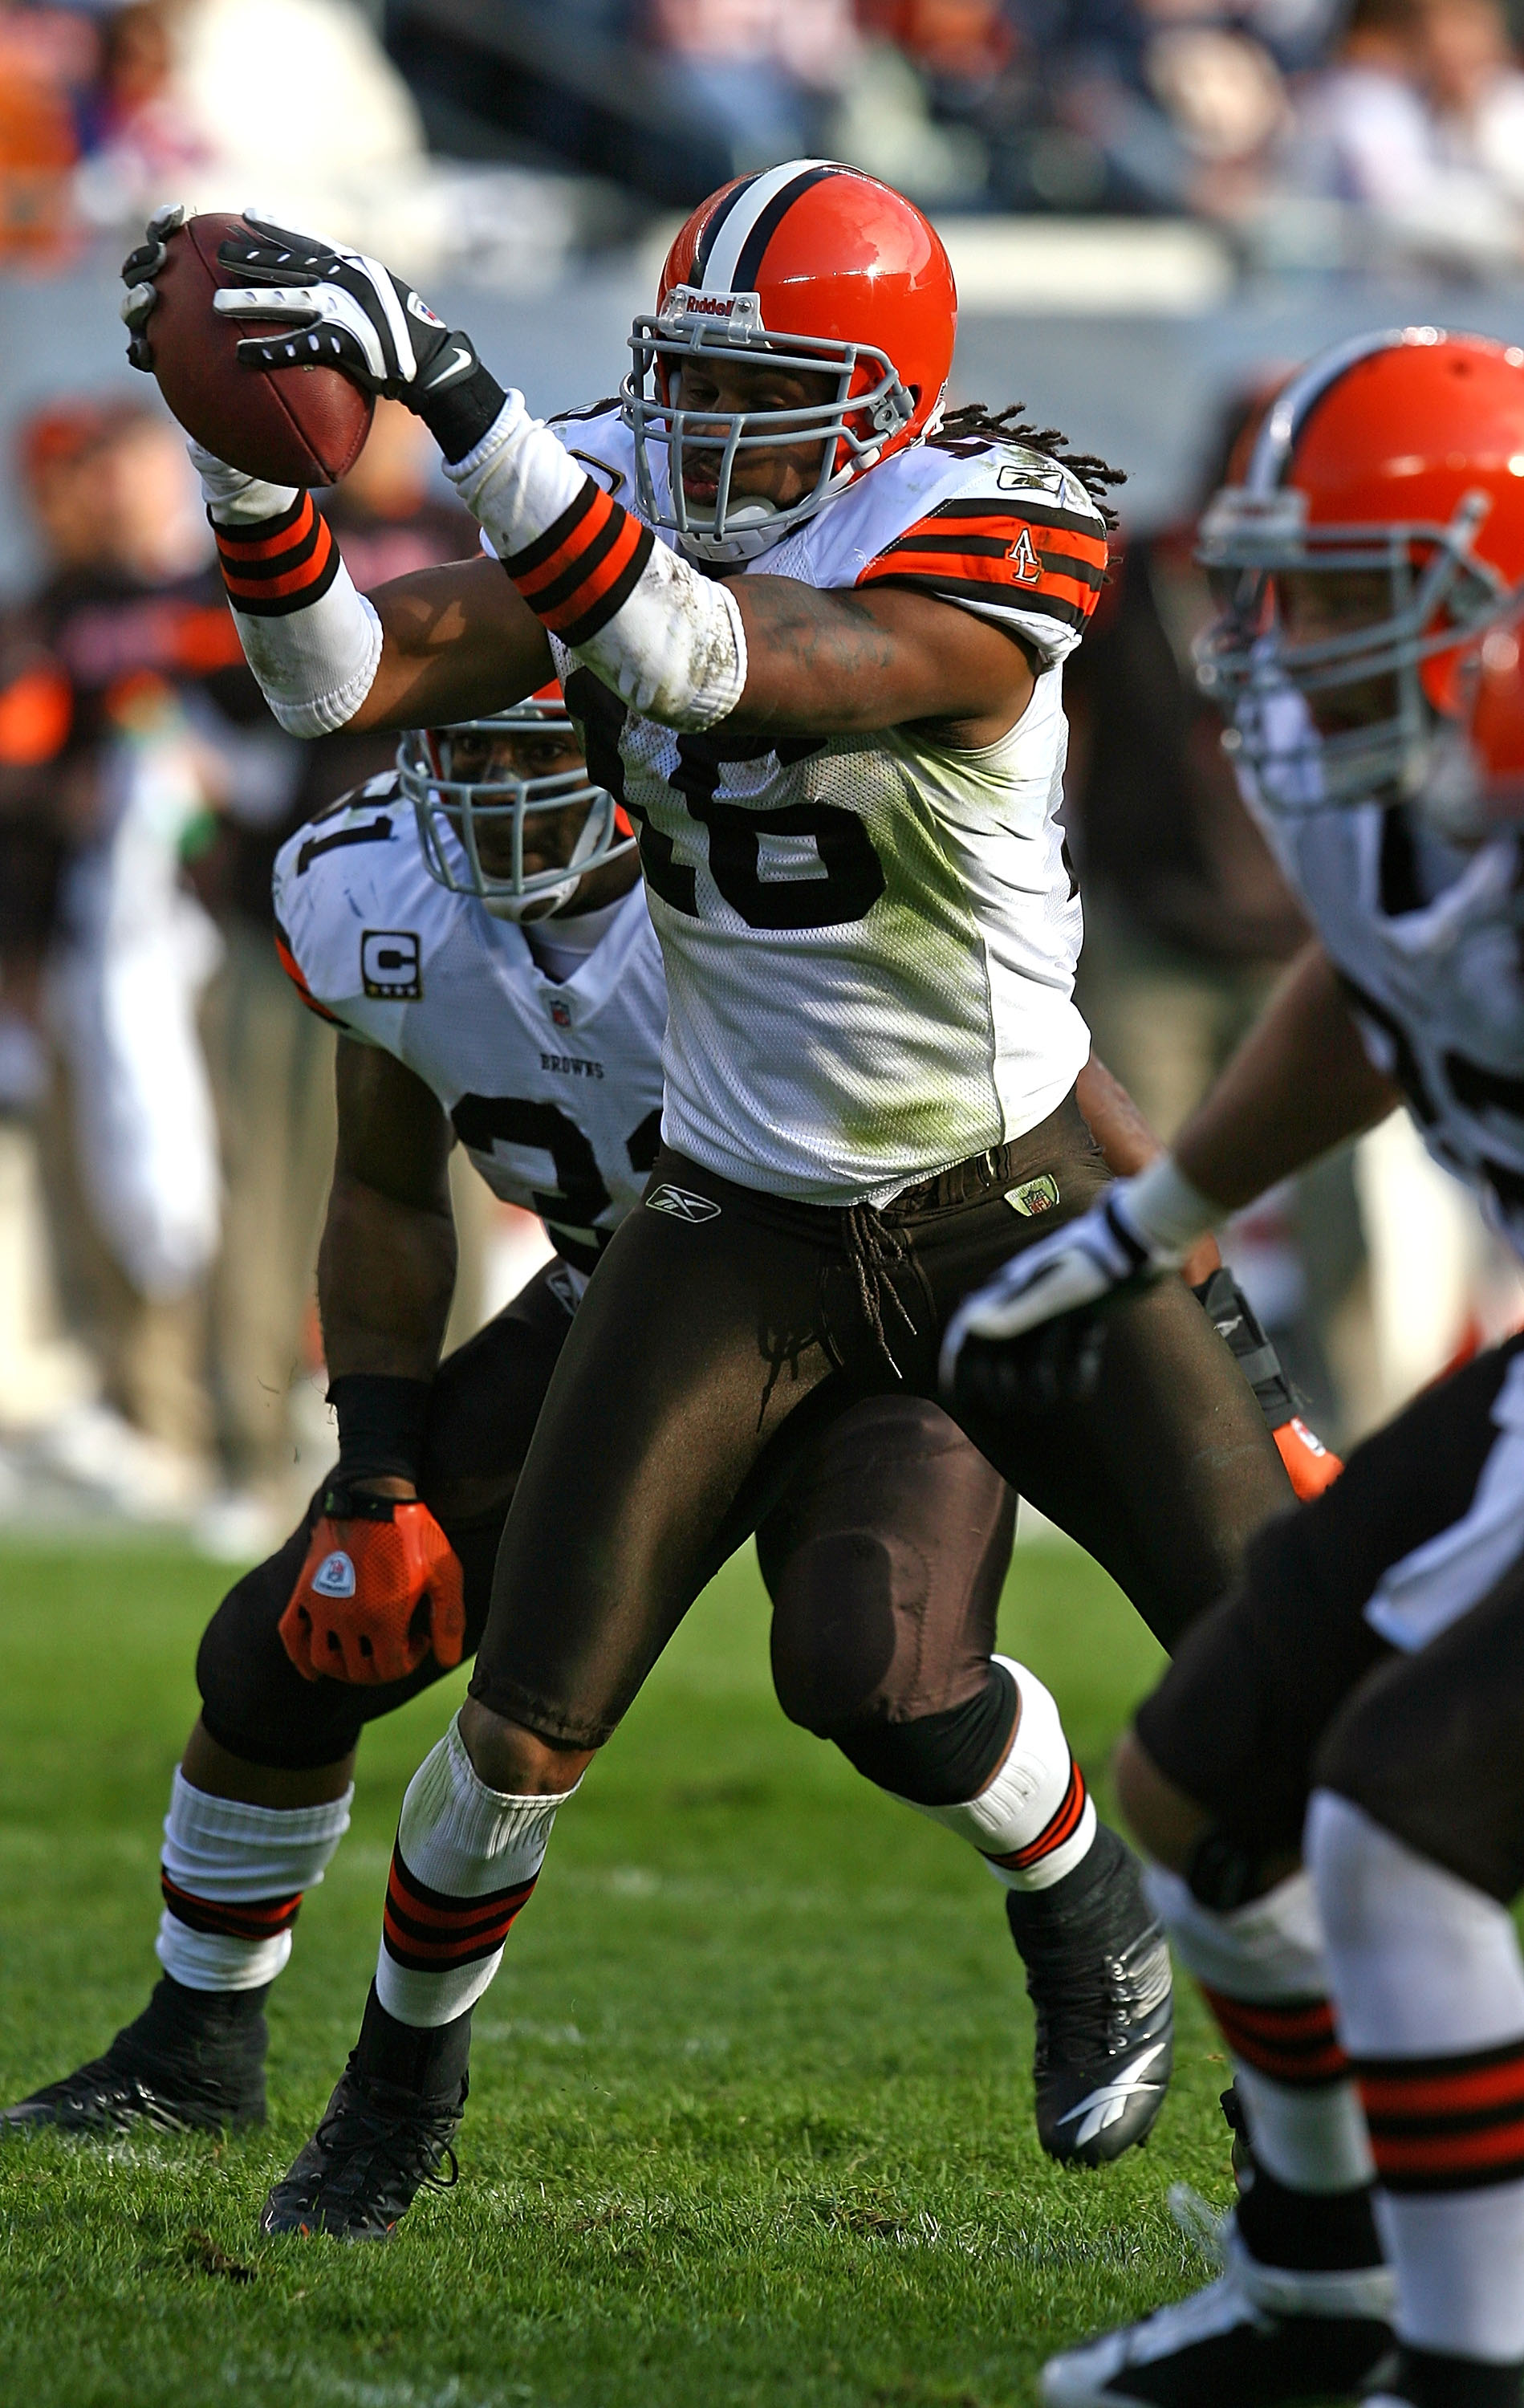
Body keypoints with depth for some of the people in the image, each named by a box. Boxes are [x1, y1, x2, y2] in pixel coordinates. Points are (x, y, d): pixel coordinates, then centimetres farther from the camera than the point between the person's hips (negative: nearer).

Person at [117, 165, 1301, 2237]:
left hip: (1012, 1193, -3)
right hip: (740, 1222, 3)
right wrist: (249, 441, -30)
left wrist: (443, 385, -47)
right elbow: (343, 677, -13)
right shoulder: (621, 500, -7)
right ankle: (401, 2084, 24)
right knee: (527, 1727, 0)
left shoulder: (977, 548, -23)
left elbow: (702, 659, -39)